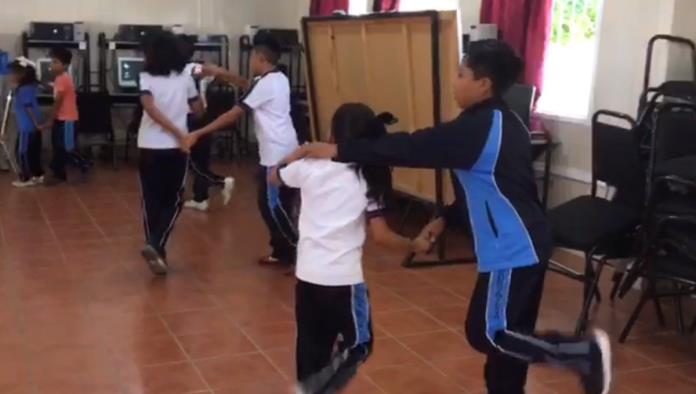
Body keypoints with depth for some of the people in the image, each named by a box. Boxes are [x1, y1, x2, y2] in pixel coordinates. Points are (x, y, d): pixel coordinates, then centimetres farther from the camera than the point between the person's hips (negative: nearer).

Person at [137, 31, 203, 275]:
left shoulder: (147, 78, -4)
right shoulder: (185, 78, 1)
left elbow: (150, 107, -20)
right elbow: (198, 110, 8)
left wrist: (177, 132, -18)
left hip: (149, 147, 0)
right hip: (175, 148, 0)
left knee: (151, 201, 11)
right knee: (173, 200, 10)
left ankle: (156, 251, 13)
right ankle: (155, 245, -9)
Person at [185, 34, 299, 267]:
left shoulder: (266, 83, -15)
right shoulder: (278, 79, 12)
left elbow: (233, 115, -16)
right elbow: (249, 87, 29)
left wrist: (198, 133, -12)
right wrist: (222, 74, 20)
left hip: (276, 155, -9)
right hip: (285, 151, 9)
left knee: (272, 207, -3)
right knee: (275, 206, 14)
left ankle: (300, 254, -1)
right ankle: (282, 252, 19)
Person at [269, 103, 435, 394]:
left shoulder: (310, 165, -1)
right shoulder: (368, 179, -6)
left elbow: (274, 177, 18)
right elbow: (380, 235, -9)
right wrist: (415, 245, 7)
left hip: (307, 273, 3)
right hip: (343, 277, -3)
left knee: (312, 346, 16)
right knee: (358, 345, 12)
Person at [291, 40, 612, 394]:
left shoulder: (478, 128, -19)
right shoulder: (501, 124, 11)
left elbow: (412, 148, -22)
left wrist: (338, 151, -20)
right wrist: (446, 219, 18)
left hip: (513, 249, -10)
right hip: (524, 245, 10)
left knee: (486, 333, -5)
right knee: (505, 331, 15)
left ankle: (584, 352, -3)